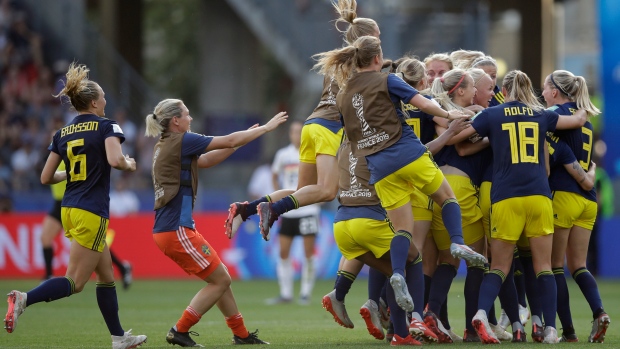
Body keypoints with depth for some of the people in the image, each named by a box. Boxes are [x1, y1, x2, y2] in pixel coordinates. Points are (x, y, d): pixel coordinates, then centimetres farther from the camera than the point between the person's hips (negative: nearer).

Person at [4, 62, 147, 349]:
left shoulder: (63, 134, 10)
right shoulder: (106, 126, -6)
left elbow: (46, 177, 9)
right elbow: (115, 160, -24)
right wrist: (130, 164, -2)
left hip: (69, 210, 7)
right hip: (92, 213, -7)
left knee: (106, 275, 17)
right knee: (75, 282, -6)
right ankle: (24, 299, -26)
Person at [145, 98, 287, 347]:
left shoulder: (164, 147, 15)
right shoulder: (181, 141, -12)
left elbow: (206, 161, 23)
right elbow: (229, 141, -7)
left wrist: (241, 140, 19)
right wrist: (266, 128, 4)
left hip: (167, 229, 10)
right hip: (177, 230, -10)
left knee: (220, 278, 16)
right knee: (220, 279, 0)